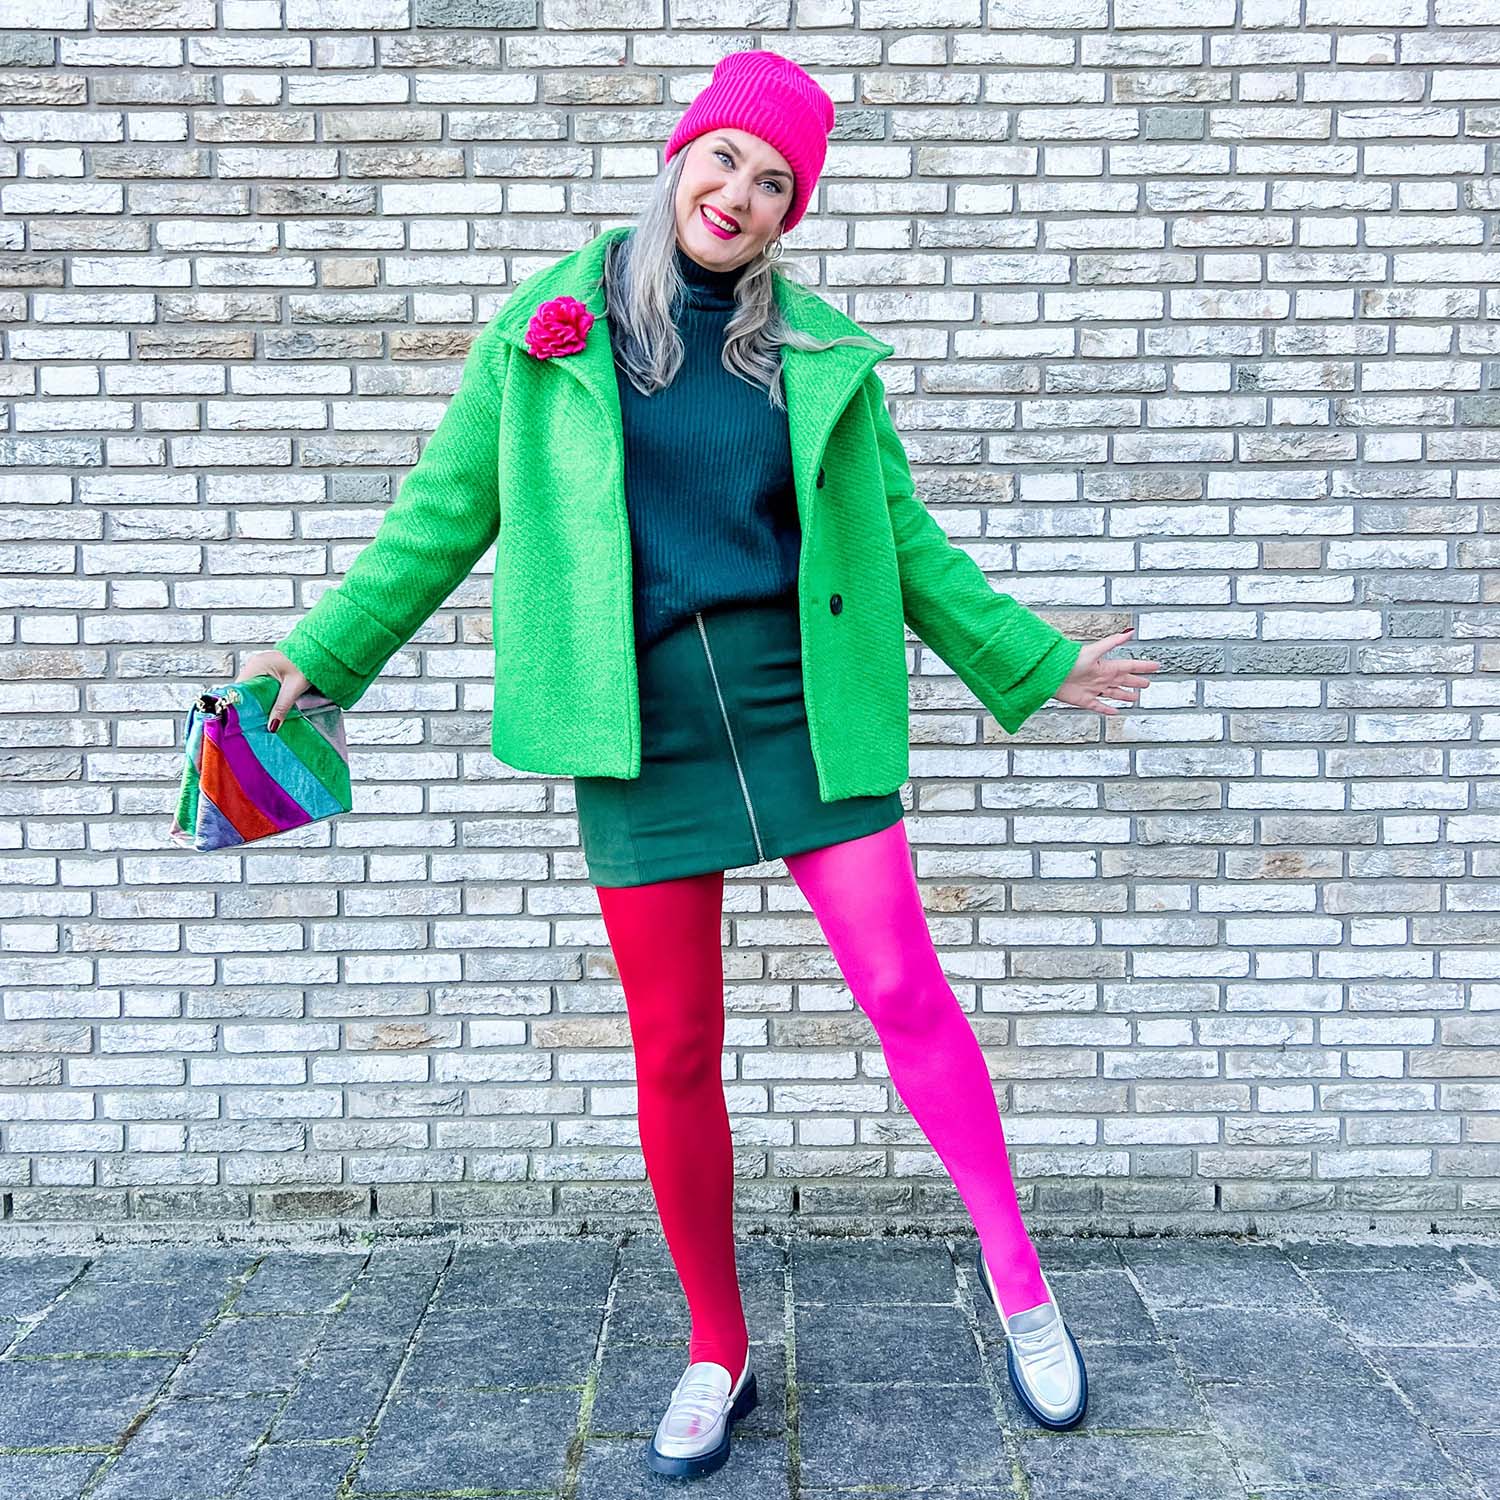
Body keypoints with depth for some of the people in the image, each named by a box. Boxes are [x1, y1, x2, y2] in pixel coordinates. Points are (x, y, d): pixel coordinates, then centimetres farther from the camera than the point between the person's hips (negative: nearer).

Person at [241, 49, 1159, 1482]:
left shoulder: (819, 352, 5)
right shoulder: (547, 326, 4)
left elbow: (902, 539, 12)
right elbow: (446, 513, 9)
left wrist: (1032, 663, 13)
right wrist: (319, 654, 6)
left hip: (801, 706, 1)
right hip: (641, 734, 0)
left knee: (904, 988, -3)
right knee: (674, 1057, 6)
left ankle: (1015, 1273, 21)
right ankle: (718, 1353, 26)